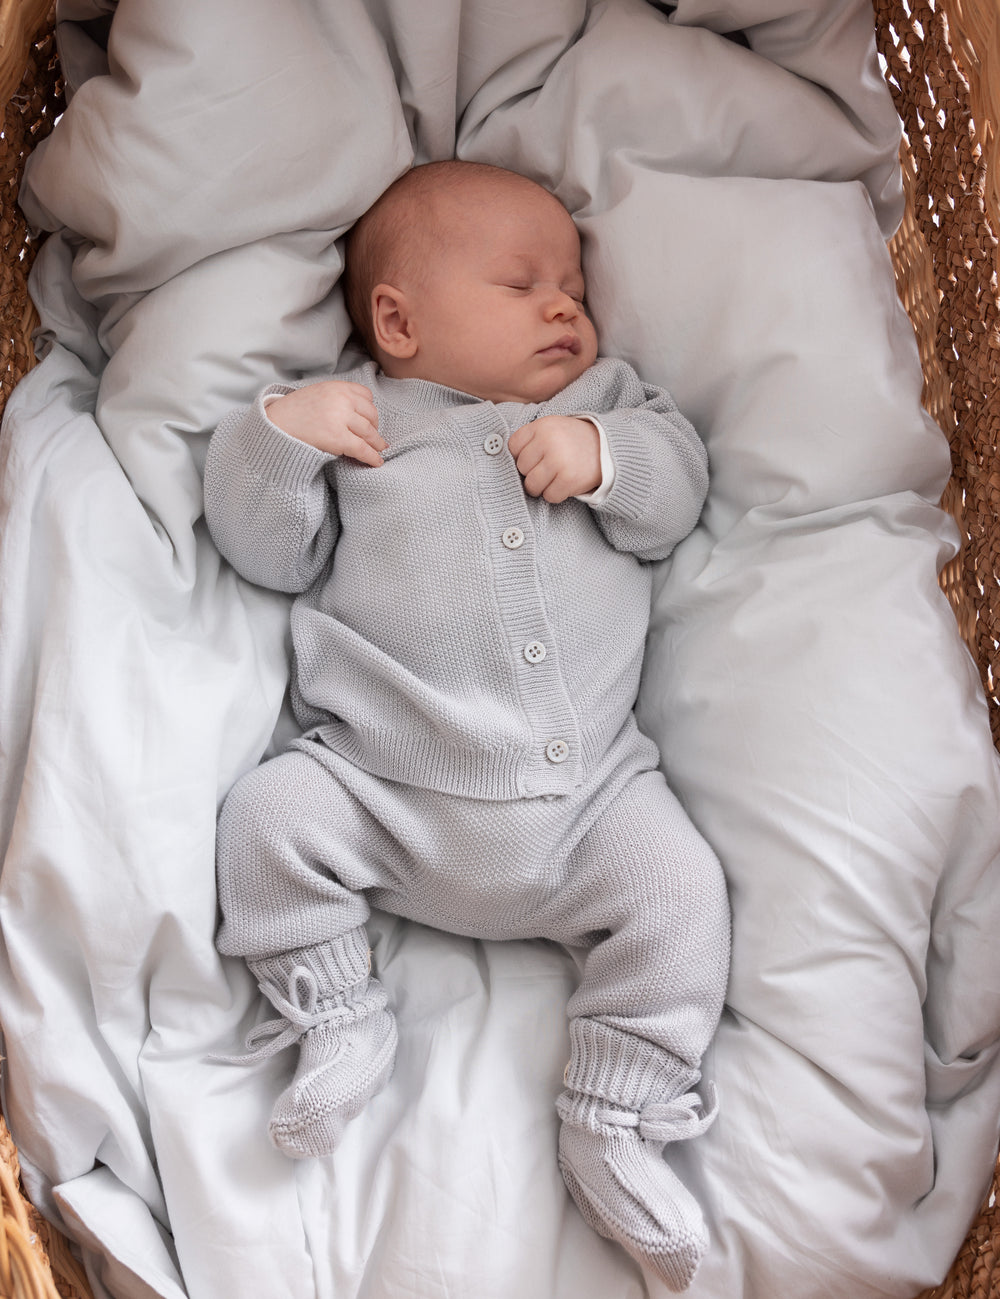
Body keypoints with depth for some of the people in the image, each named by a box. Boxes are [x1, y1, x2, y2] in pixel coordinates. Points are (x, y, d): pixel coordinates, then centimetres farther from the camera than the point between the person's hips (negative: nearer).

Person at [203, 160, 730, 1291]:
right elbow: (272, 554, 4)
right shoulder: (348, 421, 10)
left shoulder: (603, 399, 18)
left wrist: (604, 455, -11)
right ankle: (342, 1019, 3)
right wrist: (277, 436, -10)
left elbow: (677, 490, 7)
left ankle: (614, 1122, 3)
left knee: (678, 889, -14)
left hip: (588, 788, 2)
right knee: (269, 816, -20)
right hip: (382, 789, -1)